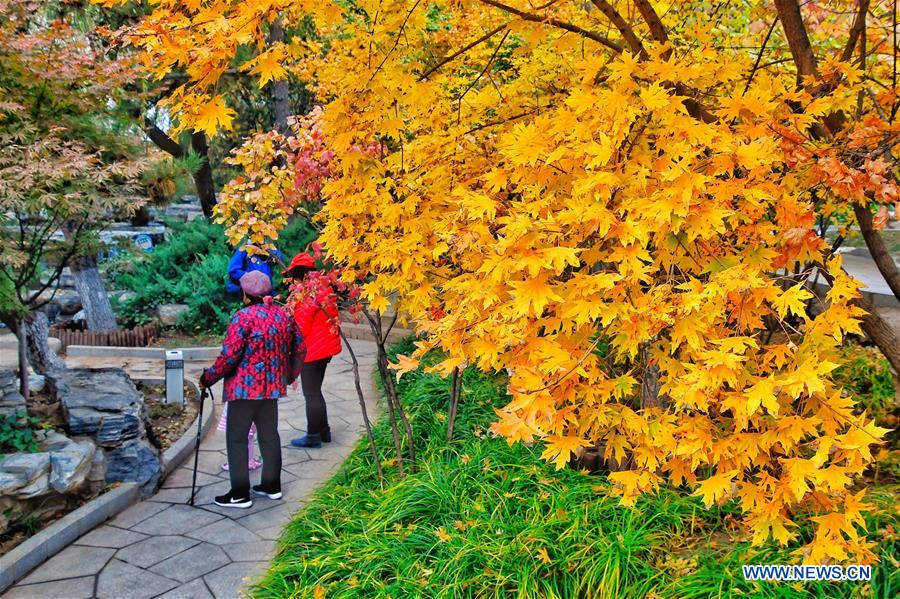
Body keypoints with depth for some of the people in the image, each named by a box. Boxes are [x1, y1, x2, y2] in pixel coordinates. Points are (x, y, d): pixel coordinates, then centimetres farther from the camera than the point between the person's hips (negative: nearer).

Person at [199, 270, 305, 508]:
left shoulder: (244, 316, -16)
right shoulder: (284, 314, 4)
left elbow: (229, 355, -18)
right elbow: (300, 348, 9)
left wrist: (209, 377, -5)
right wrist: (289, 375, 22)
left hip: (244, 387, -7)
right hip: (272, 386, 7)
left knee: (237, 438, 4)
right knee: (269, 434, 16)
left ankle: (240, 493, 7)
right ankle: (271, 485, 25)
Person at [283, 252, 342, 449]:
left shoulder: (305, 293, -17)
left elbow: (300, 326, -15)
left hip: (311, 351, -9)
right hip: (325, 348, 9)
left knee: (311, 394, 1)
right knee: (315, 392, 19)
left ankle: (313, 436, 9)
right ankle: (323, 431, 26)